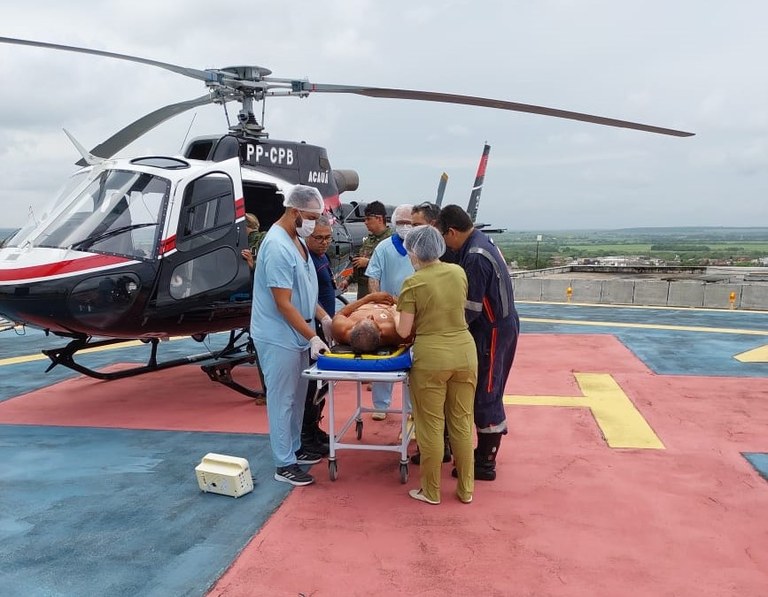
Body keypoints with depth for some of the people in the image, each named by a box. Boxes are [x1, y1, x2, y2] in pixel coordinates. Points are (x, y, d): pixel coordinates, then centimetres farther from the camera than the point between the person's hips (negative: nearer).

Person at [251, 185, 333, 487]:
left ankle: (294, 449, 33)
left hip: (298, 334, 9)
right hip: (279, 337, -9)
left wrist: (325, 318, 9)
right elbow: (283, 304, -22)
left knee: (298, 396, 18)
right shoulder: (277, 246, -22)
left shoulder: (298, 240, 8)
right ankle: (284, 464, 12)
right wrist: (313, 337, -20)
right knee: (283, 399, 1)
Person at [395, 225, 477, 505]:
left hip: (431, 358, -5)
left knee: (431, 427, 9)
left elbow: (404, 331, -10)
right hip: (465, 353, 5)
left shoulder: (414, 283, -11)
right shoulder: (458, 272, 3)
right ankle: (466, 489, 24)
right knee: (462, 424, 14)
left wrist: (397, 319, 10)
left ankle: (431, 491, 20)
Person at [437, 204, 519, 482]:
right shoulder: (480, 241, 6)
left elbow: (471, 309, -23)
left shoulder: (475, 257, -24)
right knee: (488, 394, 17)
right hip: (497, 326, 10)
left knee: (485, 396, 0)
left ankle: (485, 464, 12)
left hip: (493, 333, -10)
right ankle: (487, 451, 30)